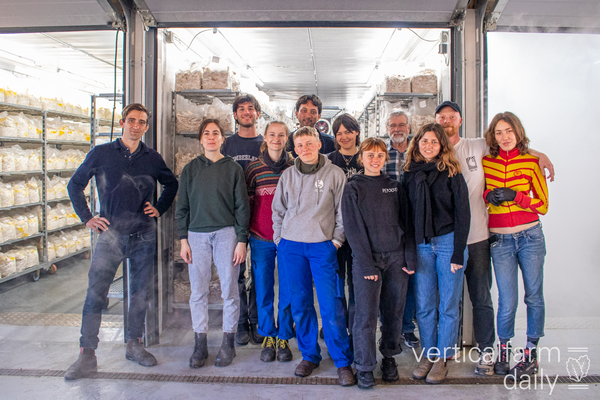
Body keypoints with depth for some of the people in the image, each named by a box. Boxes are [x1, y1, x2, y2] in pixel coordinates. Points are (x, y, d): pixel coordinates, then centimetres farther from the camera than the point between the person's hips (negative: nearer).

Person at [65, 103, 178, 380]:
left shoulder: (153, 158, 7)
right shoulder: (101, 154, 2)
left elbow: (171, 184, 22)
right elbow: (75, 185, 10)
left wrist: (159, 209, 9)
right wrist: (87, 218, 3)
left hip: (144, 237, 2)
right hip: (110, 235, -2)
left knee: (140, 294, 9)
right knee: (95, 294, -4)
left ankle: (133, 345, 24)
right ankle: (87, 356, 7)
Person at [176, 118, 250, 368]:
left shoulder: (233, 168, 4)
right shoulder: (190, 169, 10)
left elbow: (242, 207, 2)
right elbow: (182, 207, 10)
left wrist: (241, 240, -4)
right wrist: (183, 239, 3)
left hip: (226, 233, -2)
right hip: (197, 235, 2)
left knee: (229, 289, 1)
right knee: (198, 291, 5)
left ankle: (228, 343, 15)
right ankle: (200, 345, 16)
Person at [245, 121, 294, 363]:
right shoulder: (253, 168, 4)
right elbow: (247, 203, 7)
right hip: (261, 238, 0)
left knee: (288, 290, 5)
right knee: (263, 289, 8)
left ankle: (284, 338, 21)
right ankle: (268, 337, 24)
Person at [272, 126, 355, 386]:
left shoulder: (335, 174, 1)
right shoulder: (288, 176, 9)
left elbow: (343, 211, 2)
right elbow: (278, 211, 15)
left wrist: (336, 240, -4)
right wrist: (279, 239, 9)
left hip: (322, 246, -3)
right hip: (292, 247, 3)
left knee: (330, 305, -4)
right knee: (300, 304, 9)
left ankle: (343, 361, 10)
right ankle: (309, 355, 25)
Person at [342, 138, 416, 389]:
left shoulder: (395, 187, 10)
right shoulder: (353, 188, 1)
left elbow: (406, 222, 10)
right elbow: (353, 229, -4)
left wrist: (410, 257, 0)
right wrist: (366, 264, -11)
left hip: (396, 257, 3)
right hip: (367, 257, -3)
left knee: (393, 311, 9)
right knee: (366, 314, -3)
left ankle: (389, 358, 28)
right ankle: (365, 367, 12)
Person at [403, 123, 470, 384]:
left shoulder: (451, 173, -2)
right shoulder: (410, 174, 7)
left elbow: (462, 213, -4)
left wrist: (458, 252, -10)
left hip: (448, 242, -3)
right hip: (421, 245, 3)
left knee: (448, 304, 5)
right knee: (424, 306, 7)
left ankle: (443, 358, 20)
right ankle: (428, 355, 23)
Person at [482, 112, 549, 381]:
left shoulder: (531, 162, 1)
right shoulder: (485, 162, 3)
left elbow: (543, 205, 1)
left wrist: (515, 196, -14)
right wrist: (489, 196, -7)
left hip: (530, 236, 0)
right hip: (500, 240, 0)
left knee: (534, 295, 5)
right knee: (507, 300, -1)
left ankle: (531, 353, 20)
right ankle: (504, 349, 20)